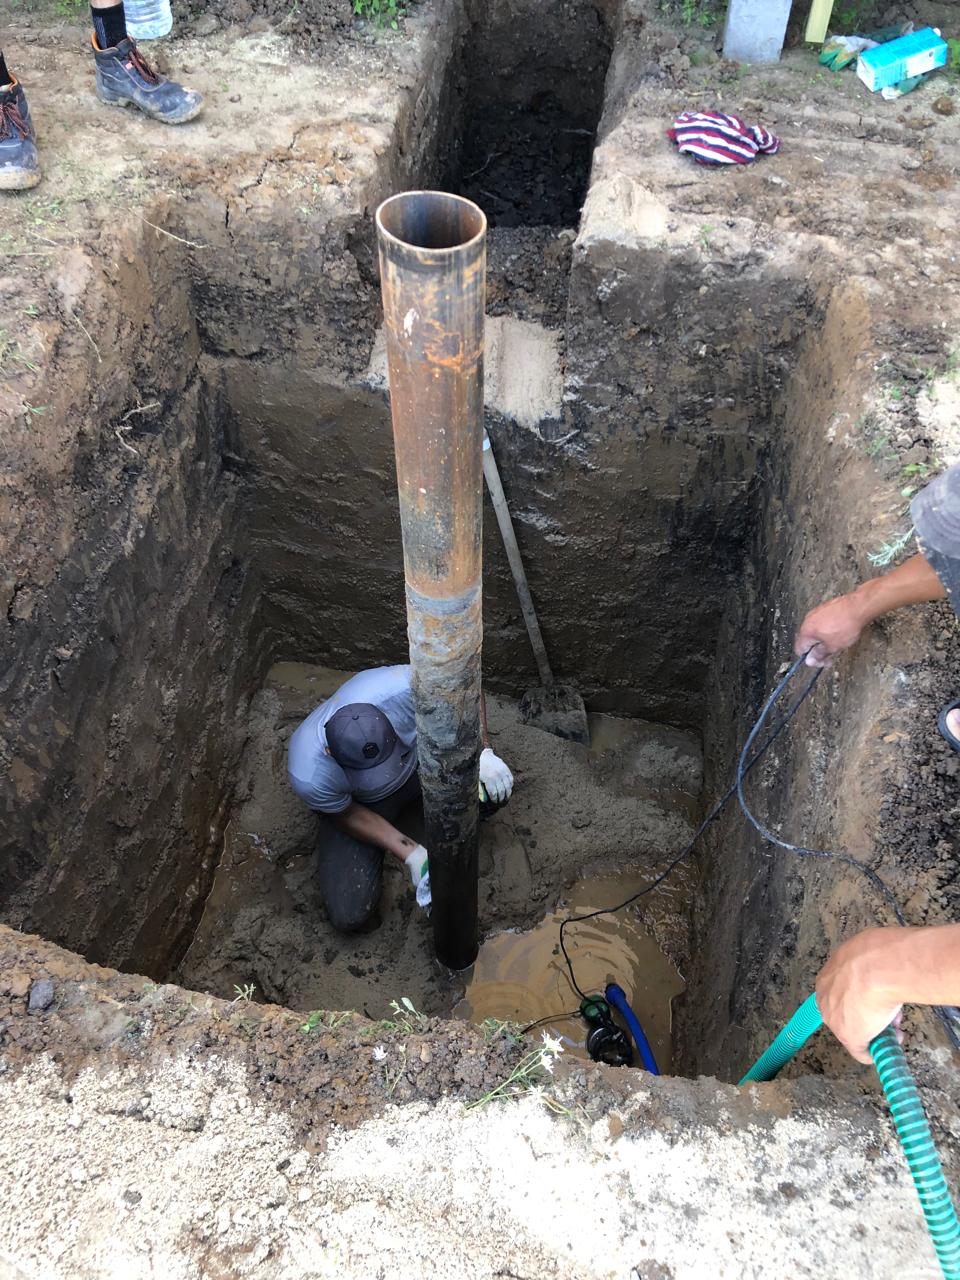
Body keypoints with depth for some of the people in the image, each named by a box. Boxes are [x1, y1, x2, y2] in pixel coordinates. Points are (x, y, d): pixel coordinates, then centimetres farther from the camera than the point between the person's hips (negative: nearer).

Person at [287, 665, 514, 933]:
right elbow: (348, 816, -17)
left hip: (418, 757, 2)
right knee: (348, 916, -14)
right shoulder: (310, 779, -39)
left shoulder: (400, 688, -39)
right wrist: (411, 854, -20)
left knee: (497, 790, -19)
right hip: (360, 802, -1)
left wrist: (484, 753, -27)